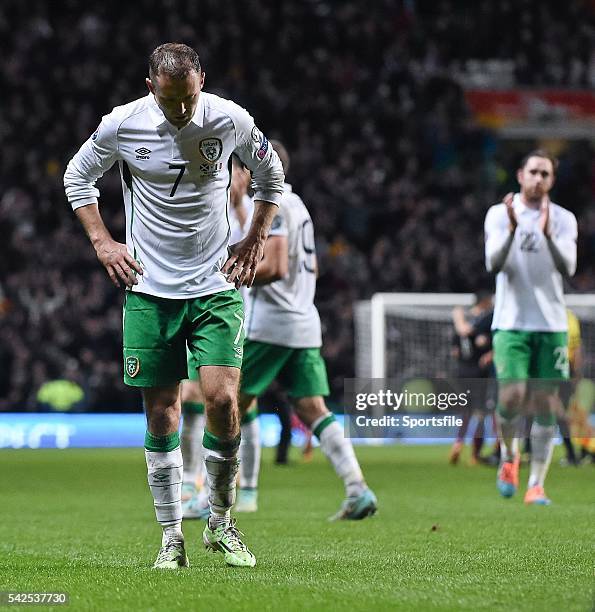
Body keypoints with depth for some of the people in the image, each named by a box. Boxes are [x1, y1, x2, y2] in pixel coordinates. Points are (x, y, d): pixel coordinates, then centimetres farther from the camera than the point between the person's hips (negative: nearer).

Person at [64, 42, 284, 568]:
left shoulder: (231, 120, -5)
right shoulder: (122, 124, -6)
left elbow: (271, 175, 15)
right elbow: (77, 177, 12)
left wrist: (256, 240, 8)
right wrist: (103, 242, 3)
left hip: (216, 286, 0)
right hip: (149, 289, 0)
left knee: (221, 399, -13)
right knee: (162, 415, -1)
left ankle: (221, 521, 8)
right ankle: (171, 537, 10)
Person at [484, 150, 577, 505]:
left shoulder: (563, 219, 5)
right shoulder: (499, 214, 3)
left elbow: (568, 268, -9)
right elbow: (493, 264, -10)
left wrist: (548, 233, -26)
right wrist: (512, 228, -26)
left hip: (552, 325, 1)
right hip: (511, 323, -1)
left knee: (546, 407, -2)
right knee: (512, 398, -16)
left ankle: (536, 486, 5)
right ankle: (509, 456, 13)